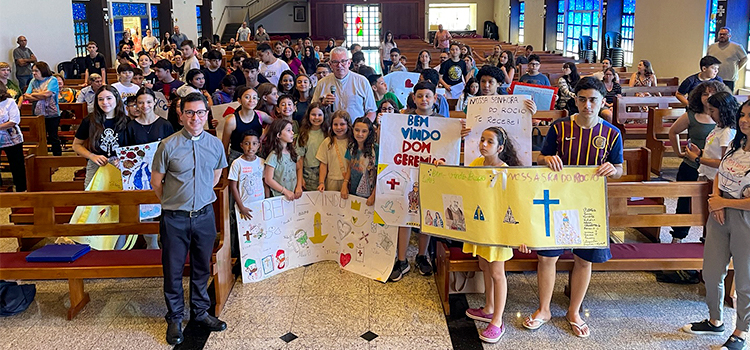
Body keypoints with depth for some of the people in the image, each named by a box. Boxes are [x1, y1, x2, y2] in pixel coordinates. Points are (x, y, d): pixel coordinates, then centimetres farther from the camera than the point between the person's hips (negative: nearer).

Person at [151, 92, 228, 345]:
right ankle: (174, 318, 24)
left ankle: (200, 312, 33)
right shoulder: (168, 145, -10)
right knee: (173, 270, 7)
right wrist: (172, 202, 6)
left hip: (204, 215, 3)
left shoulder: (215, 144, 0)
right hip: (175, 218, -3)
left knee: (202, 267, 15)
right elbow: (156, 182, 0)